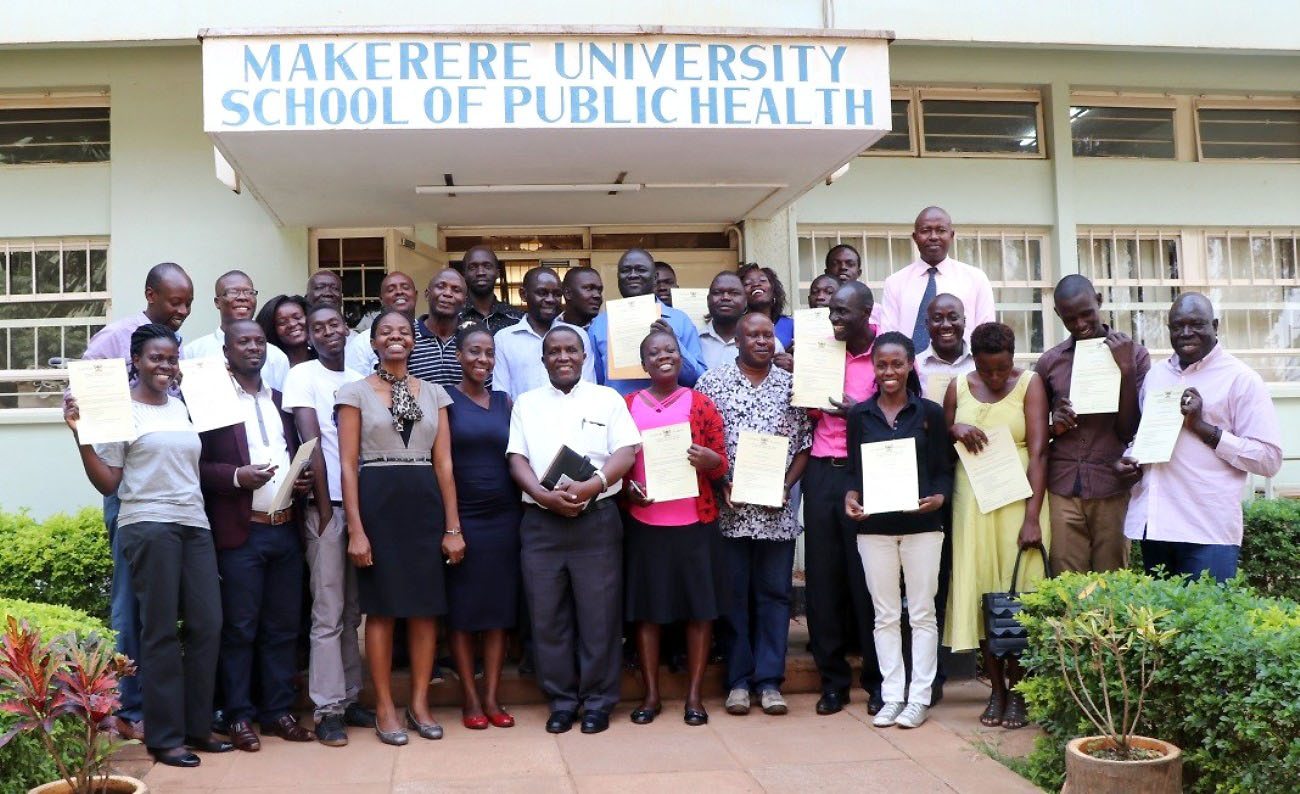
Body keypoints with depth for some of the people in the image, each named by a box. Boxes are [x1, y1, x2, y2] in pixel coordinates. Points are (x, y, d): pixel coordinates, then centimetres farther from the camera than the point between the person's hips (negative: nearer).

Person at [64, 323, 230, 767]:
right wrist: (79, 432, -13)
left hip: (195, 524, 6)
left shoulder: (180, 407, 17)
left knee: (207, 625, 3)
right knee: (161, 630, -2)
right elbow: (107, 483, -4)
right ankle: (164, 736, 6)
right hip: (149, 526, -6)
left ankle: (197, 726, 14)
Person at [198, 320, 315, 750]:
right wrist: (237, 476, -21)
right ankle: (238, 715, 12)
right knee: (239, 629, 1)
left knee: (283, 628, 9)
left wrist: (304, 479, 4)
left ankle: (278, 710, 19)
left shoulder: (280, 401, 18)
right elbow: (197, 464, -7)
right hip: (240, 532, -5)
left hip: (286, 529, 6)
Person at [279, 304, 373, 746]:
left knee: (352, 611, 10)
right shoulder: (303, 376, -2)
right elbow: (312, 443, -8)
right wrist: (325, 507, -12)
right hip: (326, 506, -5)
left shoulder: (358, 379, 13)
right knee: (328, 613, -3)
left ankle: (348, 698, 18)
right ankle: (328, 709, 2)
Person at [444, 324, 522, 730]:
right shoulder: (445, 401, -1)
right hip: (460, 516, -3)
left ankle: (492, 696, 13)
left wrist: (523, 509, 1)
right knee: (461, 609, 3)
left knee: (499, 608, 5)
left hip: (503, 515, 3)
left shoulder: (505, 402, 10)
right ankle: (470, 698, 12)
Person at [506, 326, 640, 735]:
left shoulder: (607, 399, 8)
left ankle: (598, 701, 12)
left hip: (597, 520, -2)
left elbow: (626, 453, -2)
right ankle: (561, 699, 16)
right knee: (548, 616, 5)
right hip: (541, 522, 2)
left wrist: (591, 486, -17)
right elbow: (517, 459, 5)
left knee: (598, 614, 1)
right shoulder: (526, 403, 14)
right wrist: (544, 495, -13)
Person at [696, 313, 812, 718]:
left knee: (774, 593, 6)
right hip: (729, 510, -1)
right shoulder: (712, 382, 3)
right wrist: (720, 484, -9)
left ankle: (769, 680, 14)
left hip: (777, 511, 2)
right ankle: (738, 680, 14)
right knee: (733, 594, 5)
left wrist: (786, 484, -4)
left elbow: (805, 444, 9)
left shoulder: (791, 387, 8)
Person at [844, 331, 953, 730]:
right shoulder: (859, 415, 7)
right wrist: (851, 498, -9)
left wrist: (938, 498, -16)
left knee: (922, 613, 4)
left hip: (922, 524, -1)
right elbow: (853, 469, 9)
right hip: (874, 527, 2)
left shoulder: (930, 413, 2)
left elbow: (944, 469, 3)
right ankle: (892, 695, 15)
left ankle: (919, 697, 12)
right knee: (885, 615, 7)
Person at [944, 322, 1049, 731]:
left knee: (1018, 592, -2)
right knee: (980, 591, 3)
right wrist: (954, 429, -9)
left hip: (1018, 499, -3)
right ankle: (996, 689, 13)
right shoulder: (958, 387, 5)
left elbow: (1038, 452, -12)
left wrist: (1032, 517, -20)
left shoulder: (1029, 383, -5)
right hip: (972, 501, 3)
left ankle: (1017, 690, 11)